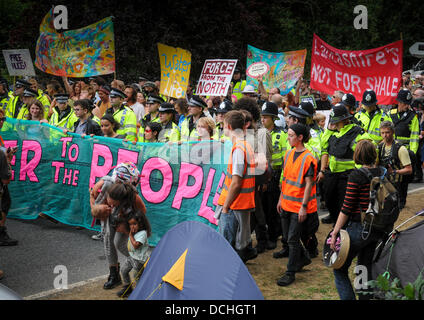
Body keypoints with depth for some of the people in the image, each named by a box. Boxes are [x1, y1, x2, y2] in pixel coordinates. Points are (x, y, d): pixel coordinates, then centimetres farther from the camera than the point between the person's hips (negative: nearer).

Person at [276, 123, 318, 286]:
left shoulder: (308, 159, -16)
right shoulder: (289, 154, 7)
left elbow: (308, 184, -16)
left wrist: (303, 207, -17)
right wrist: (281, 199, 15)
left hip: (299, 207, -7)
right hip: (287, 204, 7)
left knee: (293, 239, -3)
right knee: (288, 236, 16)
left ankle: (290, 273, 7)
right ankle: (304, 258, 39)